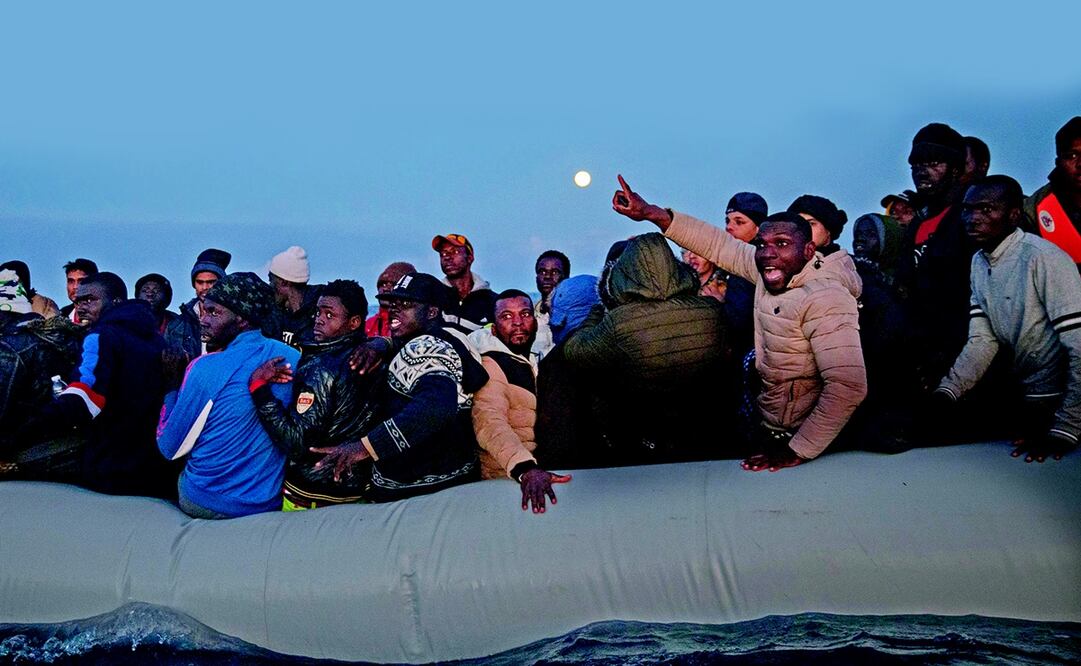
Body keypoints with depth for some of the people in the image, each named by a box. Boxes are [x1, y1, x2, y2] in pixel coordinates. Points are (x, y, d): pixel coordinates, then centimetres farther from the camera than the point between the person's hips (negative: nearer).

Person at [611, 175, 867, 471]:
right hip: (766, 422, 7)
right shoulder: (772, 268, -3)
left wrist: (799, 452, -26)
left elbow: (849, 387, -30)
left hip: (793, 435, -7)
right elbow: (719, 245, 2)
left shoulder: (824, 300, -25)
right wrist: (651, 212, -4)